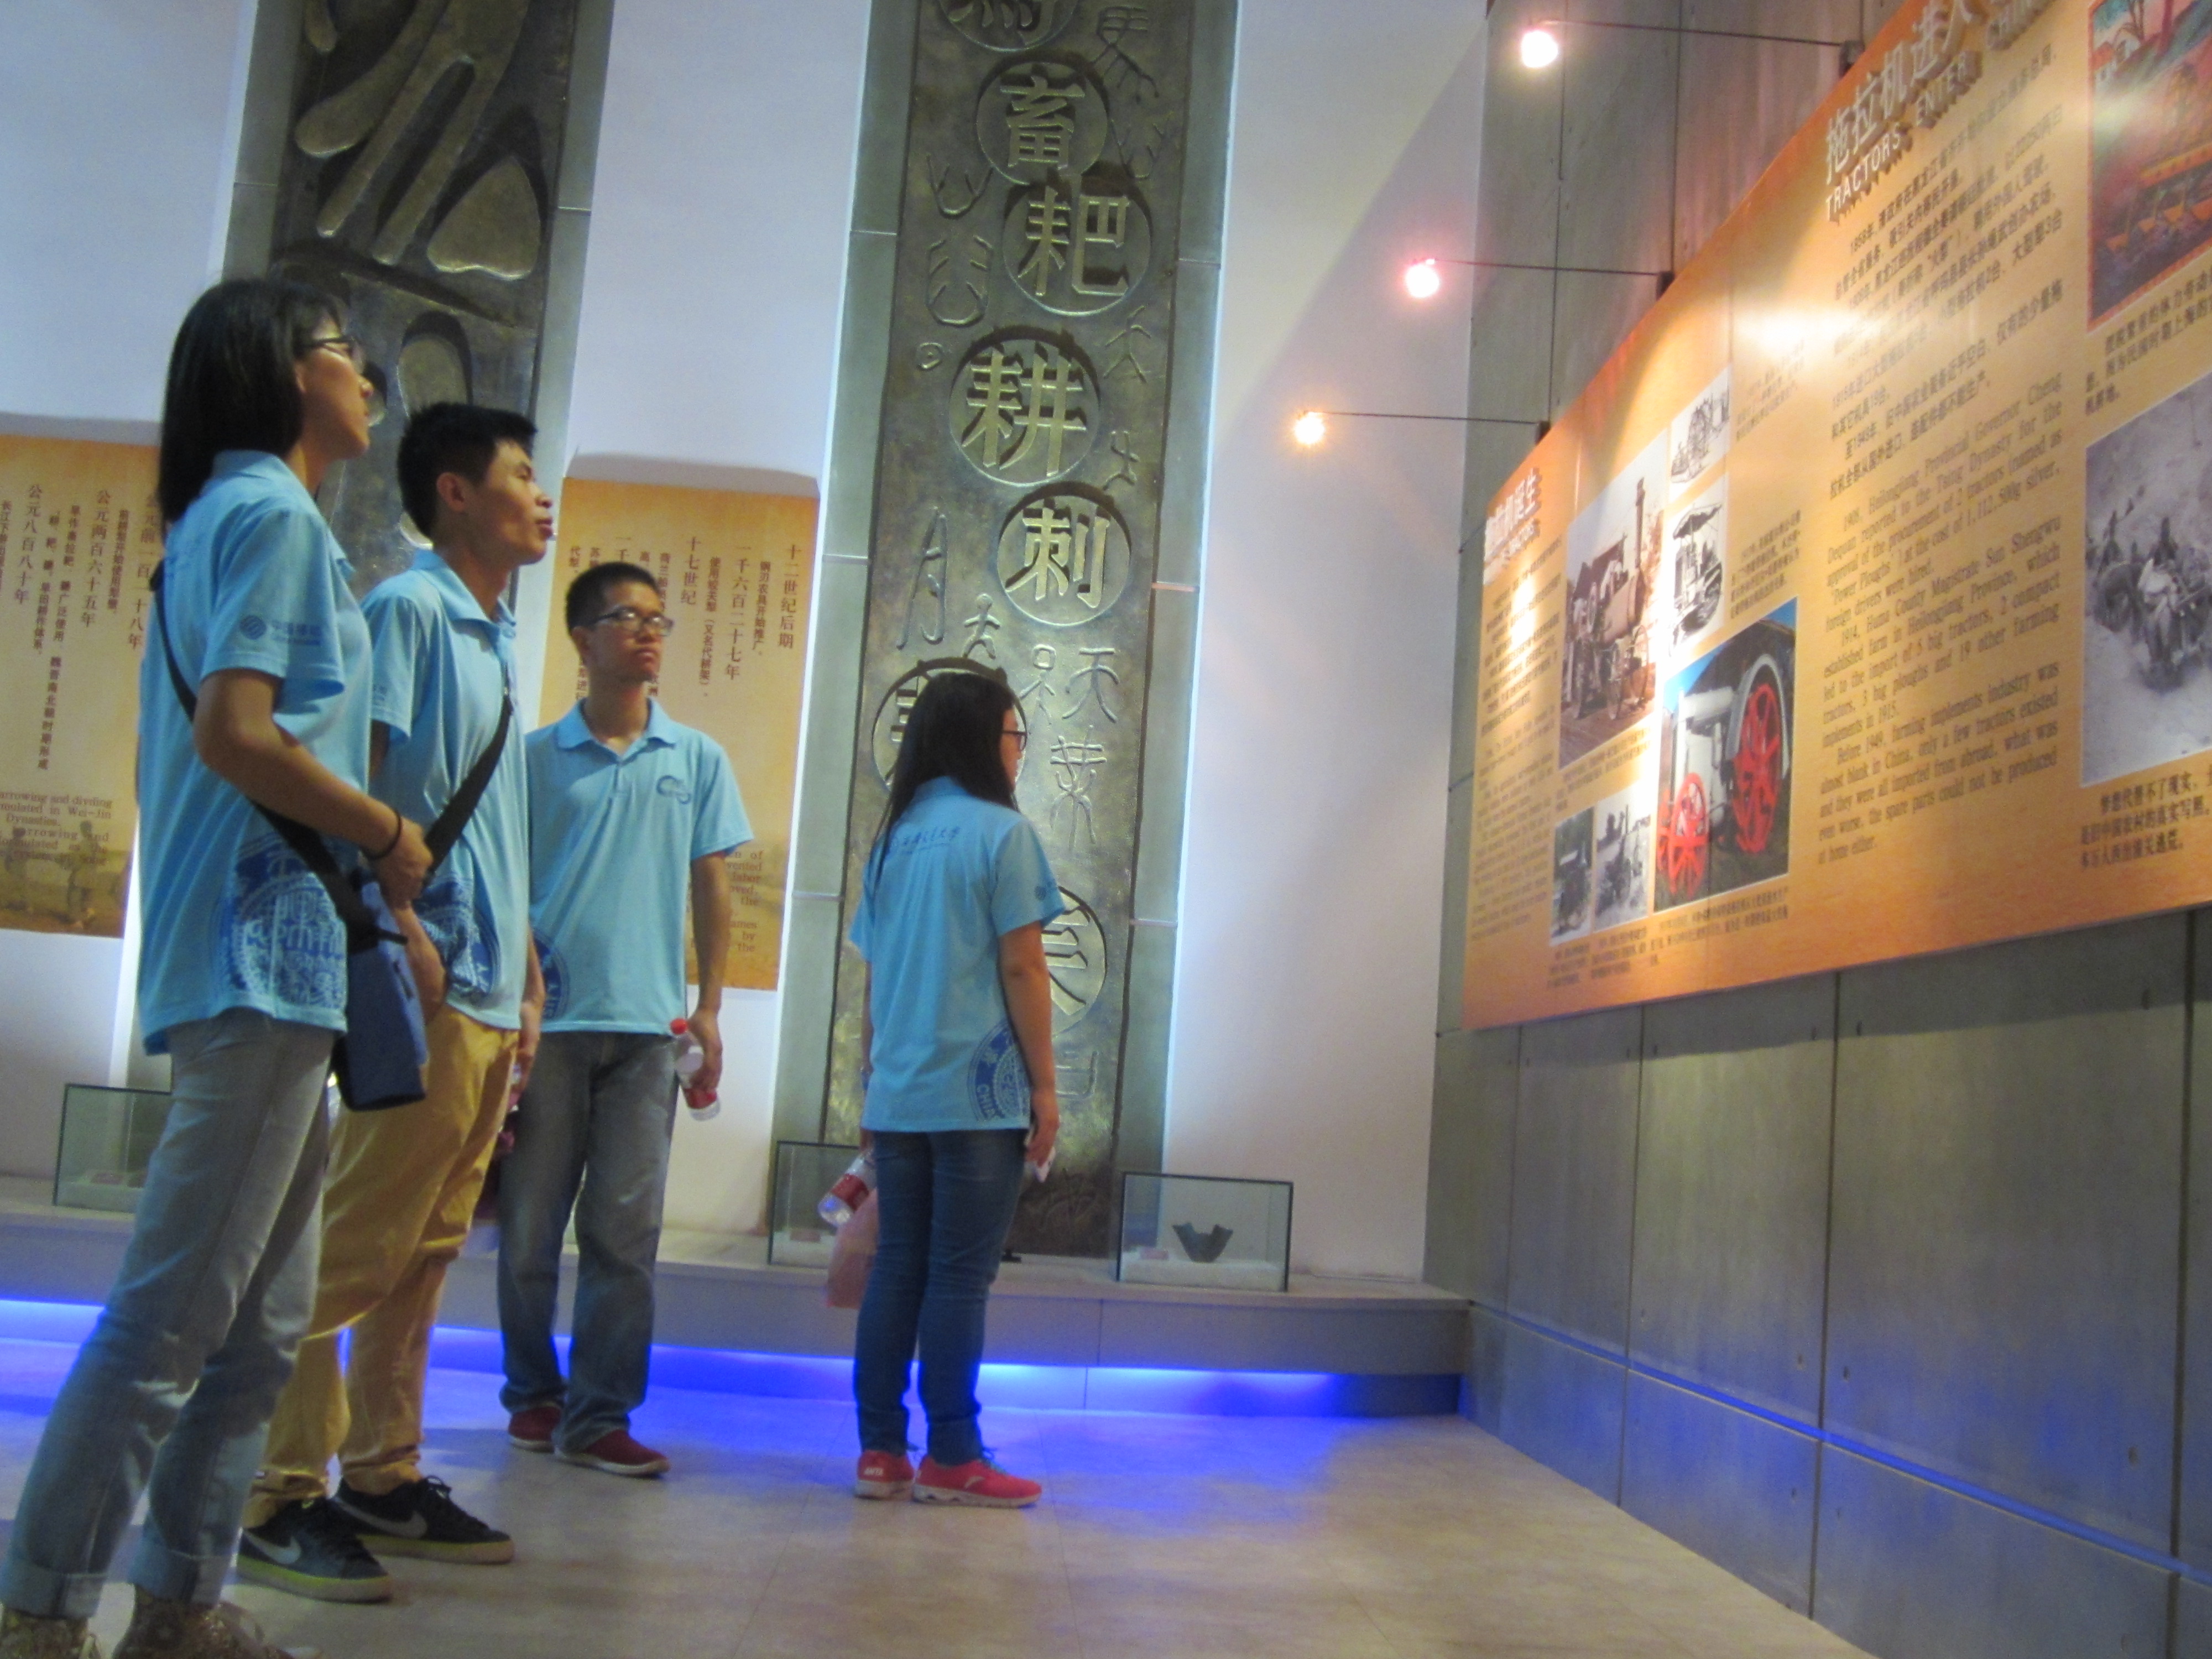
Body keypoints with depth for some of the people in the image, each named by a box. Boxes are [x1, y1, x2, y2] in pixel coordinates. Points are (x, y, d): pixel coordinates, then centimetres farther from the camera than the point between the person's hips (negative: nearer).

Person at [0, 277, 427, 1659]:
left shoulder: (224, 519, 21)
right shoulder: (275, 515, -8)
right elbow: (236, 733, -20)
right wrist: (389, 833, -8)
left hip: (268, 967, 10)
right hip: (265, 955, -10)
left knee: (263, 1321, 14)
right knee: (175, 1315, -6)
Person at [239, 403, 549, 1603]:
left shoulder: (495, 642, 21)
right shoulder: (409, 610, -5)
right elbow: (352, 781, -14)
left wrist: (526, 975, 21)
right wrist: (403, 930, -21)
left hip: (489, 998, 9)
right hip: (431, 987, -9)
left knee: (427, 1252, 12)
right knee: (357, 1245, -8)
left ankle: (382, 1476, 19)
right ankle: (280, 1495, -2)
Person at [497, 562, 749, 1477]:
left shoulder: (698, 759, 9)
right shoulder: (537, 757, 5)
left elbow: (710, 884, 10)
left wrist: (710, 1008, 4)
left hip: (645, 1022, 1)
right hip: (549, 1016, 0)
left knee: (626, 1230, 0)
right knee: (530, 1224, 7)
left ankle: (598, 1415, 7)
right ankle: (533, 1392, 24)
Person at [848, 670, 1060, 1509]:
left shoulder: (893, 837, 13)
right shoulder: (1002, 833, -6)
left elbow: (872, 975, 15)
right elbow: (1022, 969, -9)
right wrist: (1045, 1086, -4)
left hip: (898, 1095, 6)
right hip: (980, 1093, -6)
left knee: (895, 1269, 9)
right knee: (959, 1276, -1)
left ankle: (881, 1451, 12)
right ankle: (951, 1457, 5)